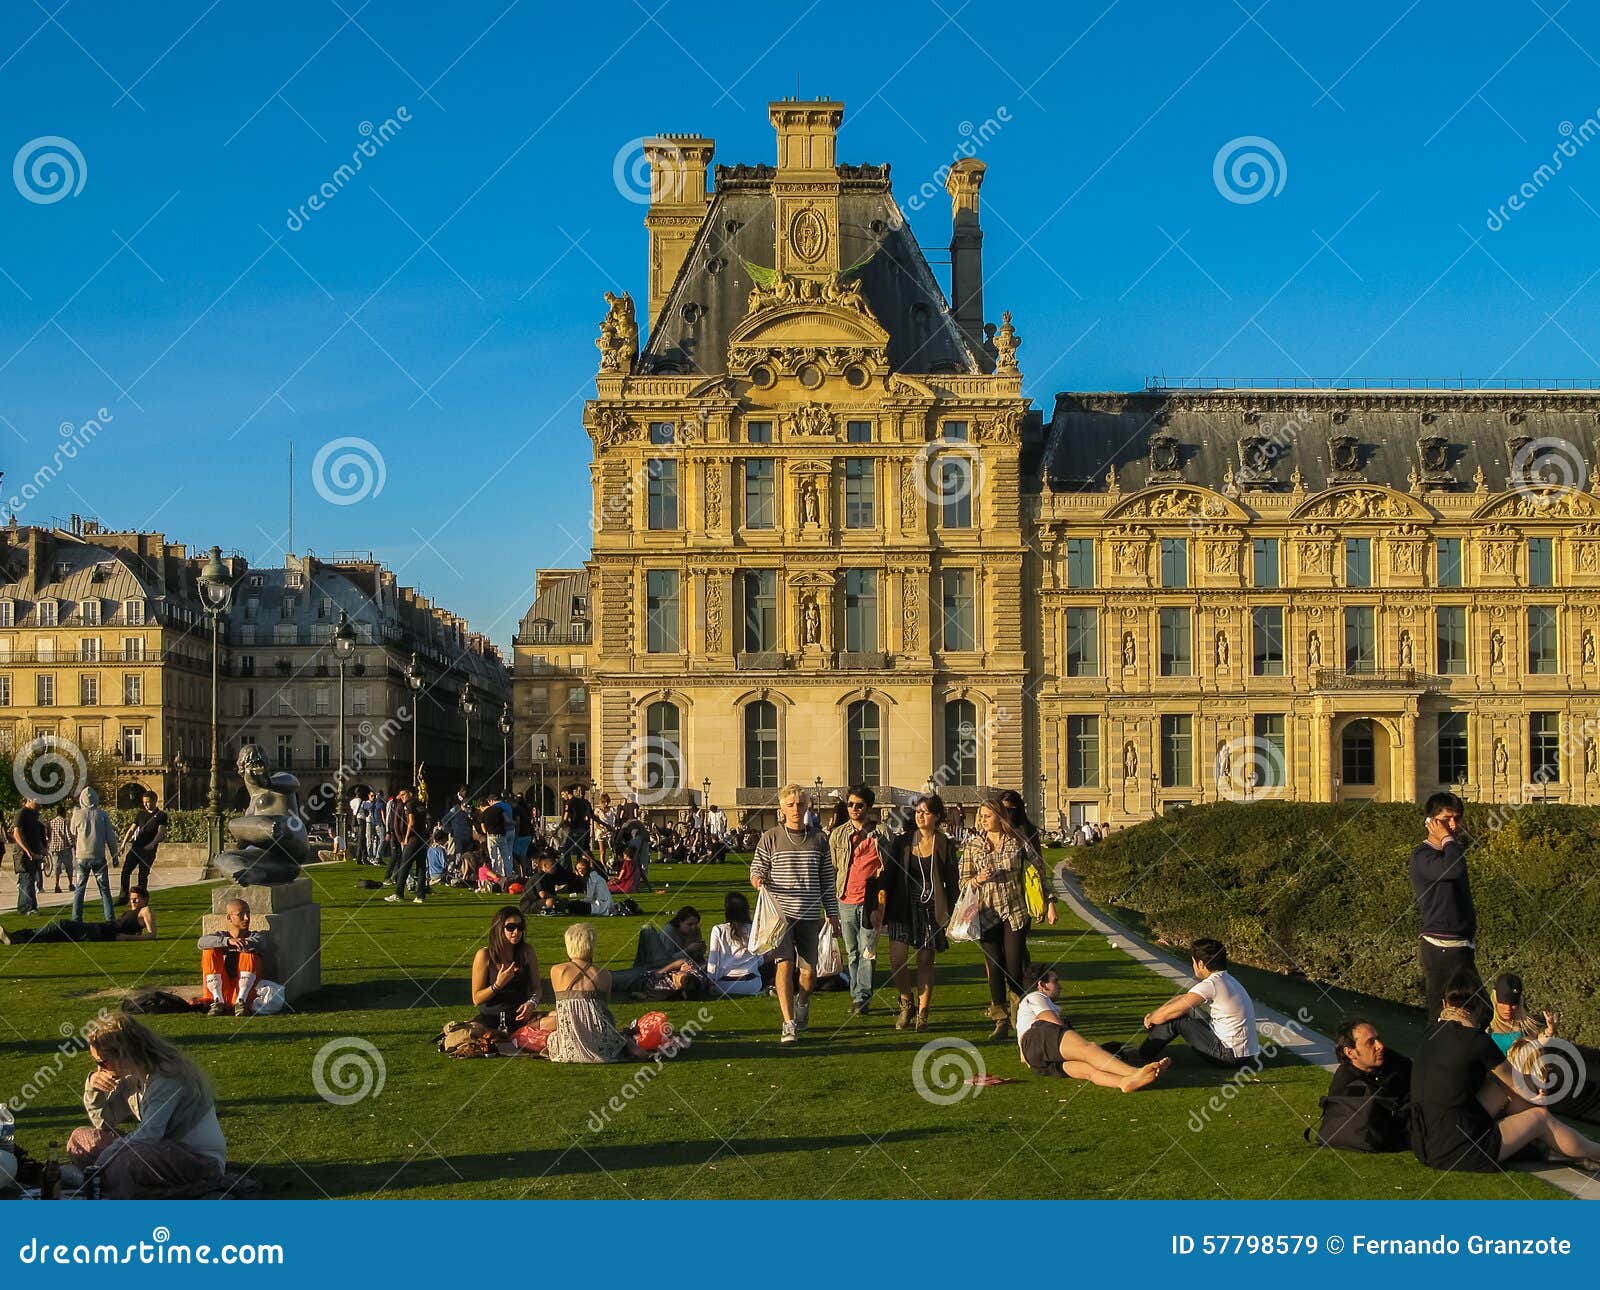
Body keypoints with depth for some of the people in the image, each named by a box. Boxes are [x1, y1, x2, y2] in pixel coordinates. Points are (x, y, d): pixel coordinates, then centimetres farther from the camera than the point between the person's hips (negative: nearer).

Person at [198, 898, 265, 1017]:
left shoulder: (255, 936, 12)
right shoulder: (221, 936, 12)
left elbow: (260, 945, -15)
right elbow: (201, 942, -14)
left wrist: (243, 943, -30)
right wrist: (228, 941, -29)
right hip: (222, 992, 1)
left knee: (250, 955, -21)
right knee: (210, 952, -14)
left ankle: (241, 1001, -27)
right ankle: (218, 1001, -22)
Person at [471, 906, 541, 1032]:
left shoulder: (527, 952, 5)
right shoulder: (484, 955, -3)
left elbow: (536, 988, 9)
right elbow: (476, 1000, -2)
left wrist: (532, 1003, -12)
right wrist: (498, 985, -16)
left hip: (520, 1017, 3)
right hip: (491, 1017, -3)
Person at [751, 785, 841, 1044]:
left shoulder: (818, 838, 7)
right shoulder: (771, 837, 1)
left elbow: (828, 879, 12)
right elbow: (757, 866, 6)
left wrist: (832, 913, 11)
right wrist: (757, 878, -19)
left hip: (810, 914, 2)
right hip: (780, 912, -2)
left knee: (809, 969, 6)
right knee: (785, 964, -14)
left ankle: (802, 1004, 37)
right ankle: (789, 1023, -13)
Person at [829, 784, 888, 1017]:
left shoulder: (881, 834, 2)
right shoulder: (838, 834, 8)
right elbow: (831, 869, 13)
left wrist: (882, 902, -1)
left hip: (870, 901, -3)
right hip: (846, 901, 3)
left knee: (867, 952, -5)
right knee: (851, 953, 8)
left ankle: (862, 998, -1)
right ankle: (857, 996, 16)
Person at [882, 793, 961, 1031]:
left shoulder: (945, 845, 1)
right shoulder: (903, 842, 5)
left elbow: (953, 882, 3)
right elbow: (889, 874, 8)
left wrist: (953, 915, -1)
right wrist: (883, 902, 1)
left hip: (932, 908, -1)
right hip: (904, 906, 1)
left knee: (925, 962, 3)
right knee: (897, 958, -10)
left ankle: (922, 1013, 15)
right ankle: (907, 1003, 12)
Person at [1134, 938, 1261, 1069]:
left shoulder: (1210, 985, -19)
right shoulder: (1226, 979, 11)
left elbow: (1164, 1015, -16)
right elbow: (1182, 998, 20)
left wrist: (1150, 1018, 6)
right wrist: (1153, 1015, 10)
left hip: (1231, 1057, -9)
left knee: (1175, 1019, -4)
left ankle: (1144, 1055, 14)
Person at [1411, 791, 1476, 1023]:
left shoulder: (1450, 850, 17)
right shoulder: (1423, 856, -13)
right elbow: (1454, 869, -33)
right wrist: (1447, 839, -18)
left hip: (1460, 946, 10)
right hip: (1442, 948, -9)